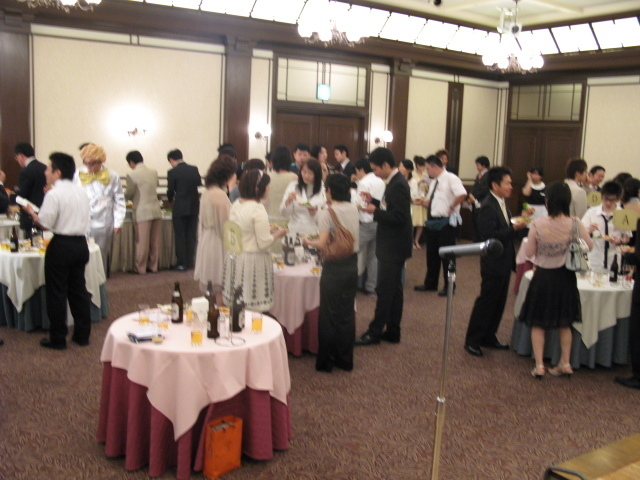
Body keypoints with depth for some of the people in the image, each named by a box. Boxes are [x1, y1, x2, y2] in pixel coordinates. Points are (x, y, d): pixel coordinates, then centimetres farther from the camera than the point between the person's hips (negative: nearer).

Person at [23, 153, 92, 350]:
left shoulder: (54, 194, -14)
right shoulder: (81, 191, 8)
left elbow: (45, 223, -15)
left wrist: (31, 213, 1)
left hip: (61, 245, -7)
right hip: (81, 244, 7)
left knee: (56, 293, 4)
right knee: (78, 289, 14)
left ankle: (58, 339, 10)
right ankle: (82, 335, 19)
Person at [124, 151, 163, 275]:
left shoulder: (132, 175, -9)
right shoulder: (154, 172, 8)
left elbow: (129, 194, -1)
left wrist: (125, 194, 20)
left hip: (142, 212, -6)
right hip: (156, 211, 6)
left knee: (142, 242, 2)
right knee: (155, 241, 11)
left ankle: (140, 268, 11)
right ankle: (153, 266, 20)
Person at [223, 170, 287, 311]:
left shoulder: (236, 205, 8)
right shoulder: (258, 209, -16)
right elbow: (264, 243, -17)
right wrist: (278, 233, 0)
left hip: (235, 258, 8)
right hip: (253, 261, -8)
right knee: (255, 312, 1)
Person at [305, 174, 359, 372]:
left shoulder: (327, 214, -14)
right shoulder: (353, 209, 5)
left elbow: (323, 244, -20)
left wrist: (309, 242, 0)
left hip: (334, 267, -6)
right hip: (352, 264, 6)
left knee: (329, 314, 6)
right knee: (347, 313, 13)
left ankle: (326, 361, 15)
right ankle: (345, 360, 22)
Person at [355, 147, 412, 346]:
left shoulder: (398, 185, -19)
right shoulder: (395, 182, 10)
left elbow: (398, 217, -24)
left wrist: (375, 211, -18)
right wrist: (374, 201, 6)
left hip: (393, 247, -10)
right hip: (393, 245, 10)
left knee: (385, 290, -3)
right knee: (393, 289, 14)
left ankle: (375, 332, 5)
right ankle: (392, 331, 22)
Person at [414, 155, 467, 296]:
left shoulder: (450, 178, -14)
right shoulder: (434, 181, 13)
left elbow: (462, 194, -28)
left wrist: (452, 208, -21)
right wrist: (422, 202, 1)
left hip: (446, 222, -9)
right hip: (433, 221, 9)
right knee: (432, 253, 15)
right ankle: (430, 284, 28)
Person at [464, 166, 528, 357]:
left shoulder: (501, 204, 11)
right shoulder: (488, 207, -19)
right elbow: (490, 236, -26)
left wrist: (519, 222, 1)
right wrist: (514, 228, -26)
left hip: (504, 262, 9)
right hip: (494, 264, -9)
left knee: (498, 303, 15)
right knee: (486, 302, -1)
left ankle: (488, 337, 27)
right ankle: (472, 340, 9)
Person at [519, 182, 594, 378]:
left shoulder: (538, 224, -19)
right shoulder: (575, 224, -14)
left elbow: (529, 251, -9)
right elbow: (590, 246, 1)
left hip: (543, 277, -2)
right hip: (566, 278, 2)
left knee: (538, 323, 13)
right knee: (564, 323, 21)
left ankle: (539, 365, 12)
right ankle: (565, 363, 27)